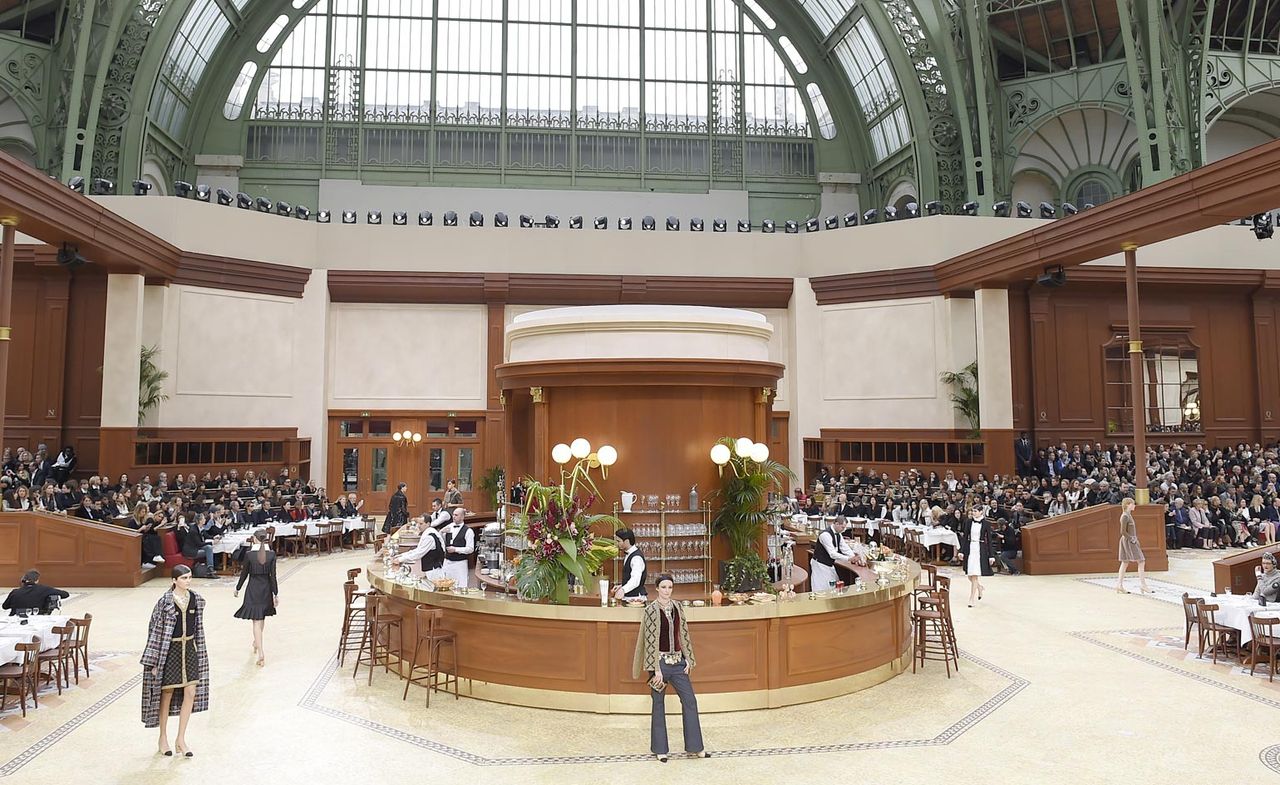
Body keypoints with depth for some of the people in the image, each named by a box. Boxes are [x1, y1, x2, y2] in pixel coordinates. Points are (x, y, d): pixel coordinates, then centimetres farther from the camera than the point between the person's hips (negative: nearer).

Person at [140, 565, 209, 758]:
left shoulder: (196, 600, 1)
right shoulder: (165, 602, -13)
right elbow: (155, 630, -10)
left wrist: (201, 654, 12)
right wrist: (154, 661, -10)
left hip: (189, 649, 4)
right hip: (169, 650, -4)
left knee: (191, 693, 2)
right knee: (167, 693, 9)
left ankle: (181, 739, 14)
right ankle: (163, 738, 27)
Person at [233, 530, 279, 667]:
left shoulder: (249, 554, -12)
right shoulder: (271, 554, -8)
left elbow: (244, 573, -3)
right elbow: (273, 576, -6)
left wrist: (237, 589, 12)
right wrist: (276, 594, -1)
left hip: (253, 590, -3)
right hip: (266, 589, 3)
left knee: (256, 621, -2)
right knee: (262, 618, 23)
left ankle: (261, 652, -10)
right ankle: (256, 643, 44)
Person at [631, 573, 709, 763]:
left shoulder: (677, 607, 6)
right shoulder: (651, 610, -10)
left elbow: (684, 633, 10)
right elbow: (650, 640, -13)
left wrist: (688, 659, 4)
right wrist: (656, 668, -16)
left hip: (677, 660, 5)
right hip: (660, 661, -5)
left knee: (690, 701, 4)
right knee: (659, 705, 6)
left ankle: (695, 746, 14)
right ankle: (660, 749, 17)